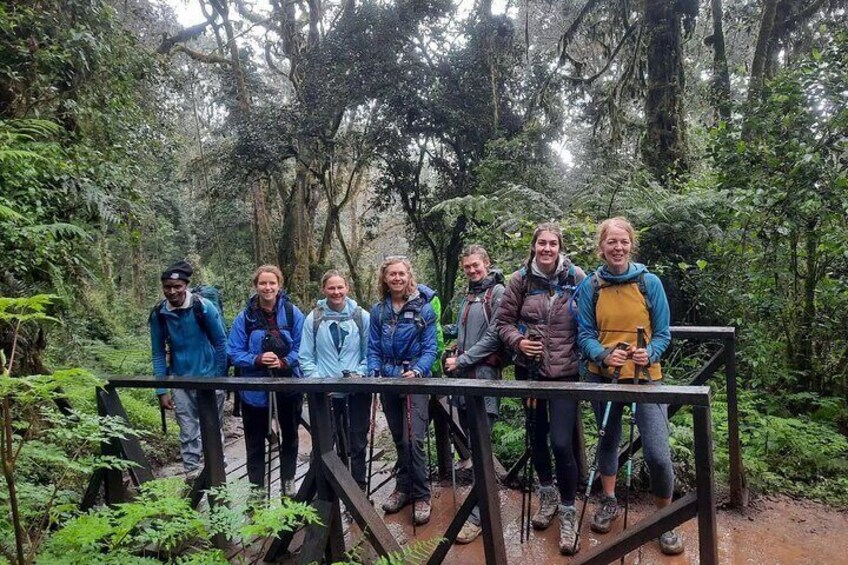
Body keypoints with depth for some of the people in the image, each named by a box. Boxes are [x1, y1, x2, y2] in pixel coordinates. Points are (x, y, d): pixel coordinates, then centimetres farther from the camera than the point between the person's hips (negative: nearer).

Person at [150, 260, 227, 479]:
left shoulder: (204, 307, -14)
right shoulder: (159, 314, -4)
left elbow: (220, 343, -6)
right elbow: (158, 354, 3)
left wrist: (220, 378, -5)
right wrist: (161, 390, 0)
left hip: (209, 379, -2)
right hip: (180, 381, 3)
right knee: (188, 431, 8)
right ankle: (191, 473, 20)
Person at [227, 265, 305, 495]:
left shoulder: (292, 313, -7)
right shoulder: (245, 317, -6)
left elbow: (302, 348, -4)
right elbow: (234, 352, -4)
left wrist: (284, 362, -21)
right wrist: (257, 360, -21)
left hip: (288, 387, 1)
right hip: (255, 389, -1)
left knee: (290, 437, 18)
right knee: (255, 442, 10)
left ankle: (288, 483, 39)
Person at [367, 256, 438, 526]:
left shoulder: (423, 307, -5)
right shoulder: (378, 310, 6)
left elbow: (430, 347, -7)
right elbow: (373, 348, 8)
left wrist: (417, 371, -22)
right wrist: (374, 372, -8)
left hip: (415, 380, -4)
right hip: (388, 381, 4)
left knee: (414, 440, -11)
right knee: (399, 440, 15)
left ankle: (421, 496, 5)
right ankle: (404, 488, 30)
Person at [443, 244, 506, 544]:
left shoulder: (498, 292, -5)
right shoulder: (469, 296, 20)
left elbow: (493, 336, -13)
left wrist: (462, 360, -12)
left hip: (484, 374, -8)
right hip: (463, 375, 8)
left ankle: (478, 514, -6)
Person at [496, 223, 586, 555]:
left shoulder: (576, 278, -4)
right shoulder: (520, 280, -1)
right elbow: (504, 321, 4)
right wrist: (517, 341, -14)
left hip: (565, 371, -2)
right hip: (529, 370, 3)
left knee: (562, 443, -8)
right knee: (536, 435, 16)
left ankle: (568, 512, 15)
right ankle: (547, 494, 41)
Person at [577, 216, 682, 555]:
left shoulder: (650, 282, -4)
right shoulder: (590, 286, -2)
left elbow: (662, 333, 0)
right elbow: (585, 335, -1)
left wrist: (649, 354, -20)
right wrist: (604, 355, -20)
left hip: (645, 376, -1)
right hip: (603, 376, 2)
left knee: (657, 454, -8)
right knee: (608, 439, 18)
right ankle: (609, 503, 40)